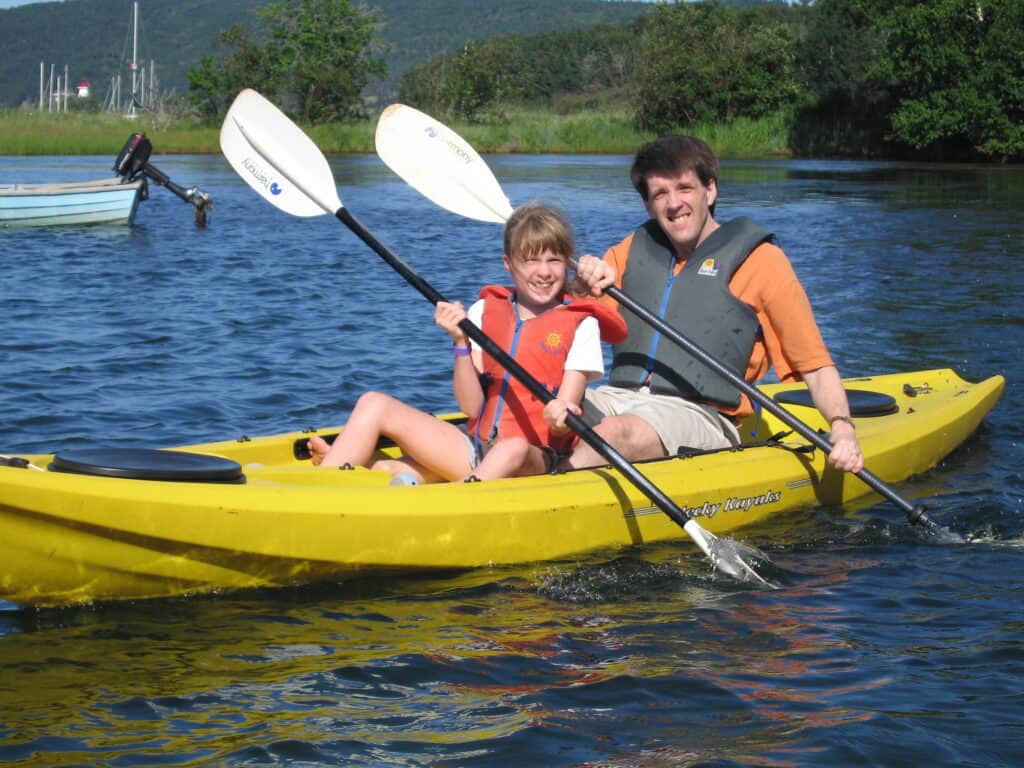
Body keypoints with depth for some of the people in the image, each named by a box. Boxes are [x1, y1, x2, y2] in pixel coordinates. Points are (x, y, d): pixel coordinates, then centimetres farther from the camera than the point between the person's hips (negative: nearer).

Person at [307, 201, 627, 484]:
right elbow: (471, 406, 5)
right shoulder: (484, 312, 12)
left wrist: (560, 417, -31)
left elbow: (563, 425, -6)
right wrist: (461, 342, -9)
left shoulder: (580, 324, 3)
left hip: (535, 457, -4)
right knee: (374, 405, -9)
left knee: (513, 450, -40)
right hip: (475, 448, 4)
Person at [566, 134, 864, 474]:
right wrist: (587, 277, -3)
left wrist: (842, 428, -13)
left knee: (619, 432, -37)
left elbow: (816, 366, 4)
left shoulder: (759, 260, 7)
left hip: (698, 415, -5)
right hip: (616, 398, 5)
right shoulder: (635, 249, 21)